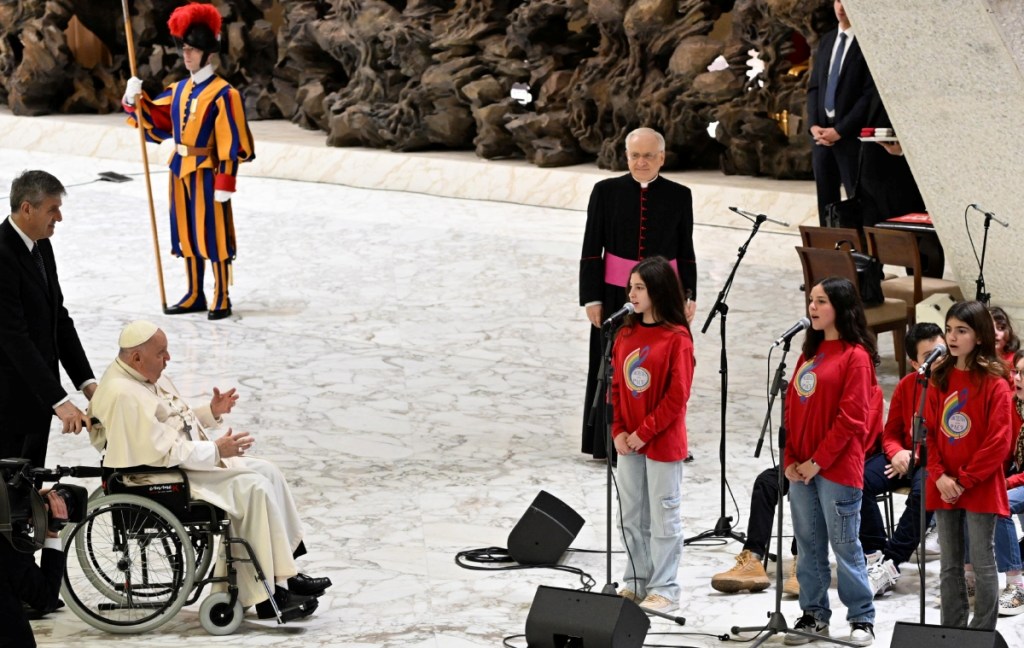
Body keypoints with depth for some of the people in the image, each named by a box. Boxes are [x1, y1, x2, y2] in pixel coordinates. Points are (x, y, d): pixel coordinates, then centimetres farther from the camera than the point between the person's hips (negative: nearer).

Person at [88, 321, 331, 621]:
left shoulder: (150, 377, 10)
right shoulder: (123, 395, -23)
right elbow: (165, 452, -26)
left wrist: (211, 412, 7)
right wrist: (216, 450, -20)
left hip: (192, 461, 11)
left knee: (267, 471, 3)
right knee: (253, 489, -20)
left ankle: (284, 572, 5)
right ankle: (270, 595, -16)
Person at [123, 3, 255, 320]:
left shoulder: (222, 94, -13)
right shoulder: (178, 90, 9)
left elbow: (231, 144, -15)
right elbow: (156, 123, 15)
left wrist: (225, 183, -18)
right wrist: (136, 101, -2)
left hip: (206, 172, -7)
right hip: (180, 169, 7)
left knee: (213, 233, -1)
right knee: (187, 233, 12)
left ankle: (221, 300, 7)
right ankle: (195, 296, 22)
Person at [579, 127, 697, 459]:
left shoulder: (679, 196, 1)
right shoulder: (606, 192, -2)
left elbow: (686, 252, 6)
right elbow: (591, 250, -1)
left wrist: (689, 295, 1)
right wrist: (591, 298, -5)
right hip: (616, 294, -1)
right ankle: (609, 443, 13)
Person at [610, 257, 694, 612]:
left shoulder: (677, 339, -13)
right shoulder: (626, 335, 6)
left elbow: (677, 395, -16)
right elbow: (616, 386, 9)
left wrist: (645, 432, -15)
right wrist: (618, 431, -1)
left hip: (663, 443, -7)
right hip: (629, 442, 7)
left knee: (664, 516, 3)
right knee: (632, 515, 14)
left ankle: (664, 589, 10)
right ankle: (636, 582, 25)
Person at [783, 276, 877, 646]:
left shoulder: (856, 355, -8)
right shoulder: (810, 352, 14)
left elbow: (851, 417, -14)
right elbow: (792, 408, 14)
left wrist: (818, 461, -14)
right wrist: (791, 459, 4)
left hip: (837, 467, -7)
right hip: (801, 468, 7)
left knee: (845, 545, -2)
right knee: (809, 545, 10)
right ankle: (814, 615, 18)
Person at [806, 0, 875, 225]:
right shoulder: (827, 40, 15)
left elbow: (871, 94, -12)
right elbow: (813, 86, 15)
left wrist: (840, 130, -14)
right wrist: (814, 125, 0)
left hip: (852, 135, -6)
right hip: (821, 132, 7)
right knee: (826, 201, 8)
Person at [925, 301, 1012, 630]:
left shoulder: (994, 383, -8)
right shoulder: (939, 379, 8)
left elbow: (999, 442, -12)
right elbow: (928, 431, 5)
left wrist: (964, 480, -14)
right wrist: (939, 476, -8)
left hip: (980, 489, -5)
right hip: (943, 488, 5)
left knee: (982, 563, 0)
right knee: (949, 564, 11)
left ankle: (983, 634, 6)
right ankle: (951, 631, 18)